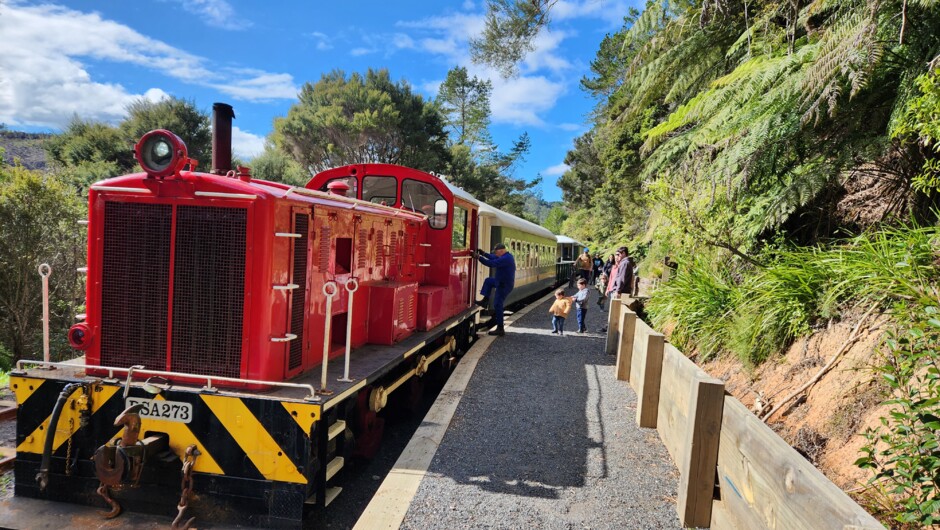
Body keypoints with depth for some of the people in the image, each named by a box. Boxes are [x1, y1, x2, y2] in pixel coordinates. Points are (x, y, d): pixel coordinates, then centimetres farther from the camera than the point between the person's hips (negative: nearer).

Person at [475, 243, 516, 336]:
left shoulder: (505, 259, -26)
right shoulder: (507, 256, 8)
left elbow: (492, 264, -31)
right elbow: (494, 258, 16)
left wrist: (479, 257, -27)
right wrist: (484, 253, 7)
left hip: (504, 285, -10)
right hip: (503, 282, 11)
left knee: (498, 305, -5)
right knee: (488, 281, 27)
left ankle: (500, 329, -1)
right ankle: (485, 301, 28)